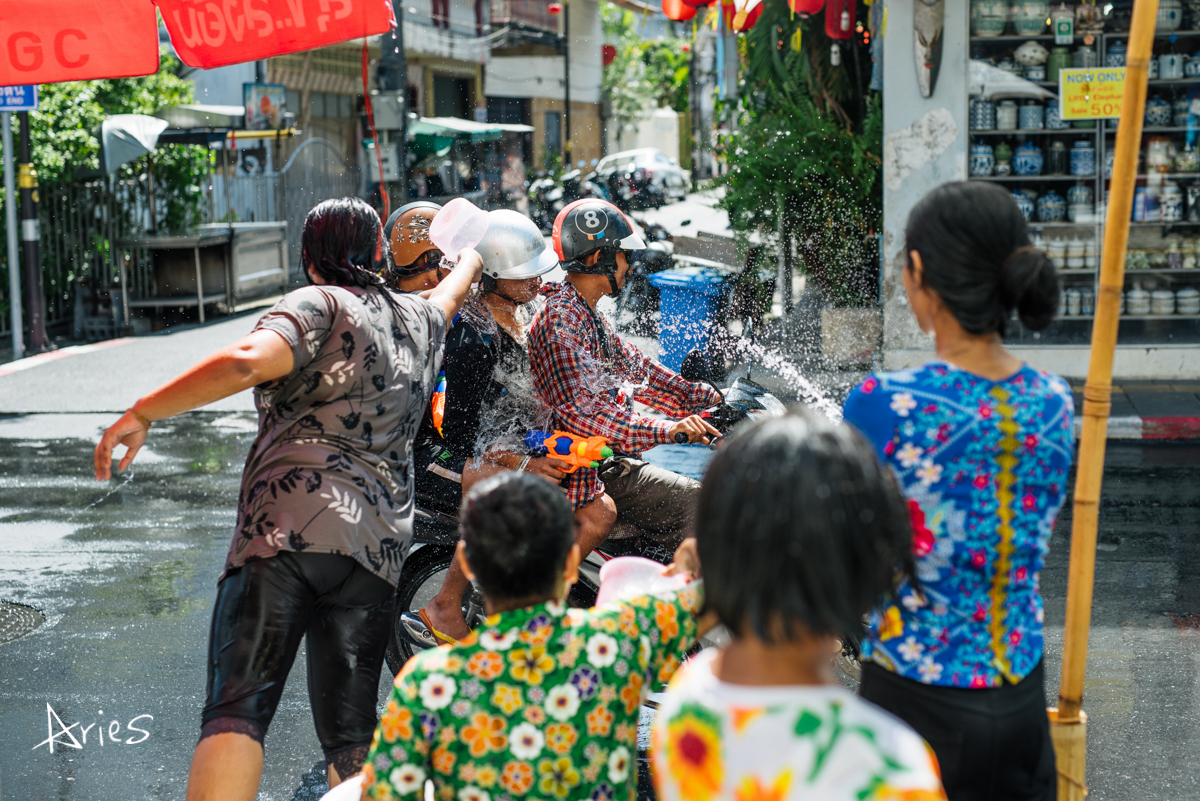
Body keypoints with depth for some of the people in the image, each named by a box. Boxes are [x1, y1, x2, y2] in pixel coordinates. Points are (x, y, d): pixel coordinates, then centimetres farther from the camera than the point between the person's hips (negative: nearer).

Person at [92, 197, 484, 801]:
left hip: (288, 529, -5)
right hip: (380, 547, 6)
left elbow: (250, 360, -17)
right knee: (350, 734, 8)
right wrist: (472, 253, 70)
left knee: (236, 711, -10)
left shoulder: (320, 305, 4)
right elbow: (452, 292, 48)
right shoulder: (420, 319, 23)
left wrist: (142, 413, -15)